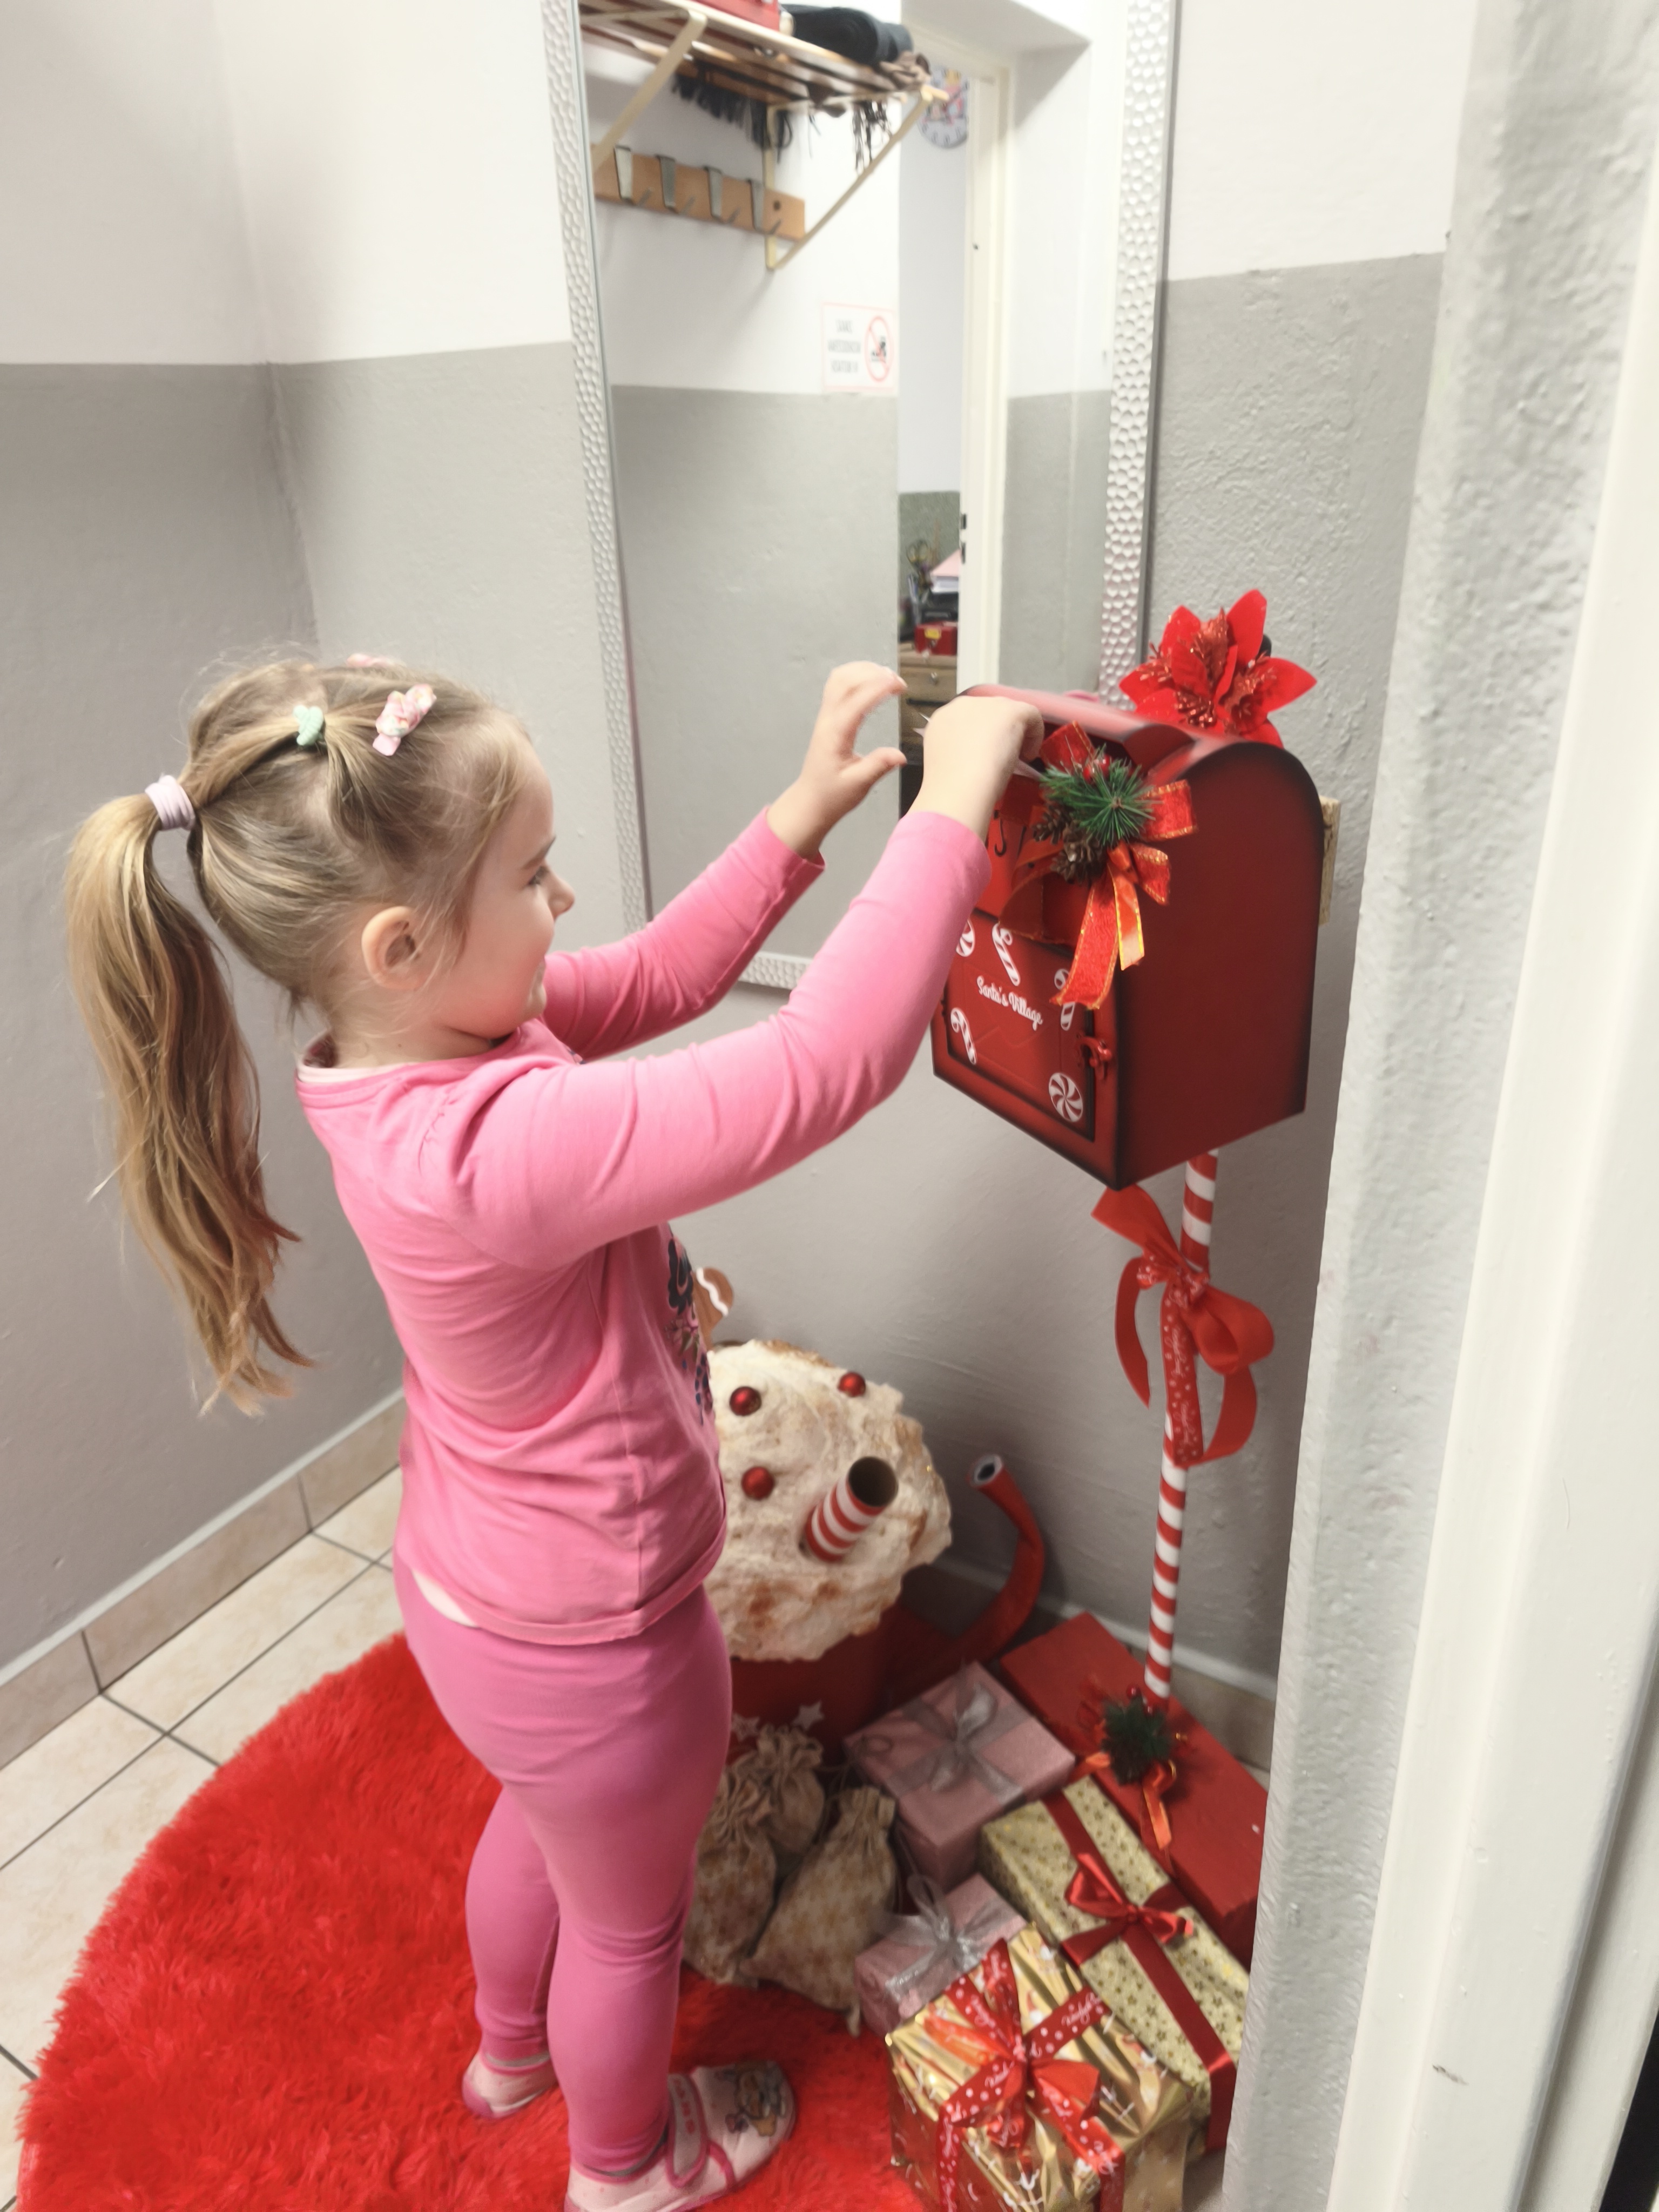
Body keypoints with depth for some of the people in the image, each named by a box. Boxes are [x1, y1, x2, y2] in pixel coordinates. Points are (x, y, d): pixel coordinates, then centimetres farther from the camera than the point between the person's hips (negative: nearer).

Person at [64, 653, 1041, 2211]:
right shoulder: (500, 1145, -41)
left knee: (539, 1822, 37)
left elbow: (655, 977, -4)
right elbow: (821, 1068, -45)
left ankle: (512, 2044, 68)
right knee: (630, 1914, 25)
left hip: (479, 1594, 8)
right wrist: (951, 810, -35)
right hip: (590, 1646, -8)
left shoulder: (397, 1050, -13)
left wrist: (799, 816, -13)